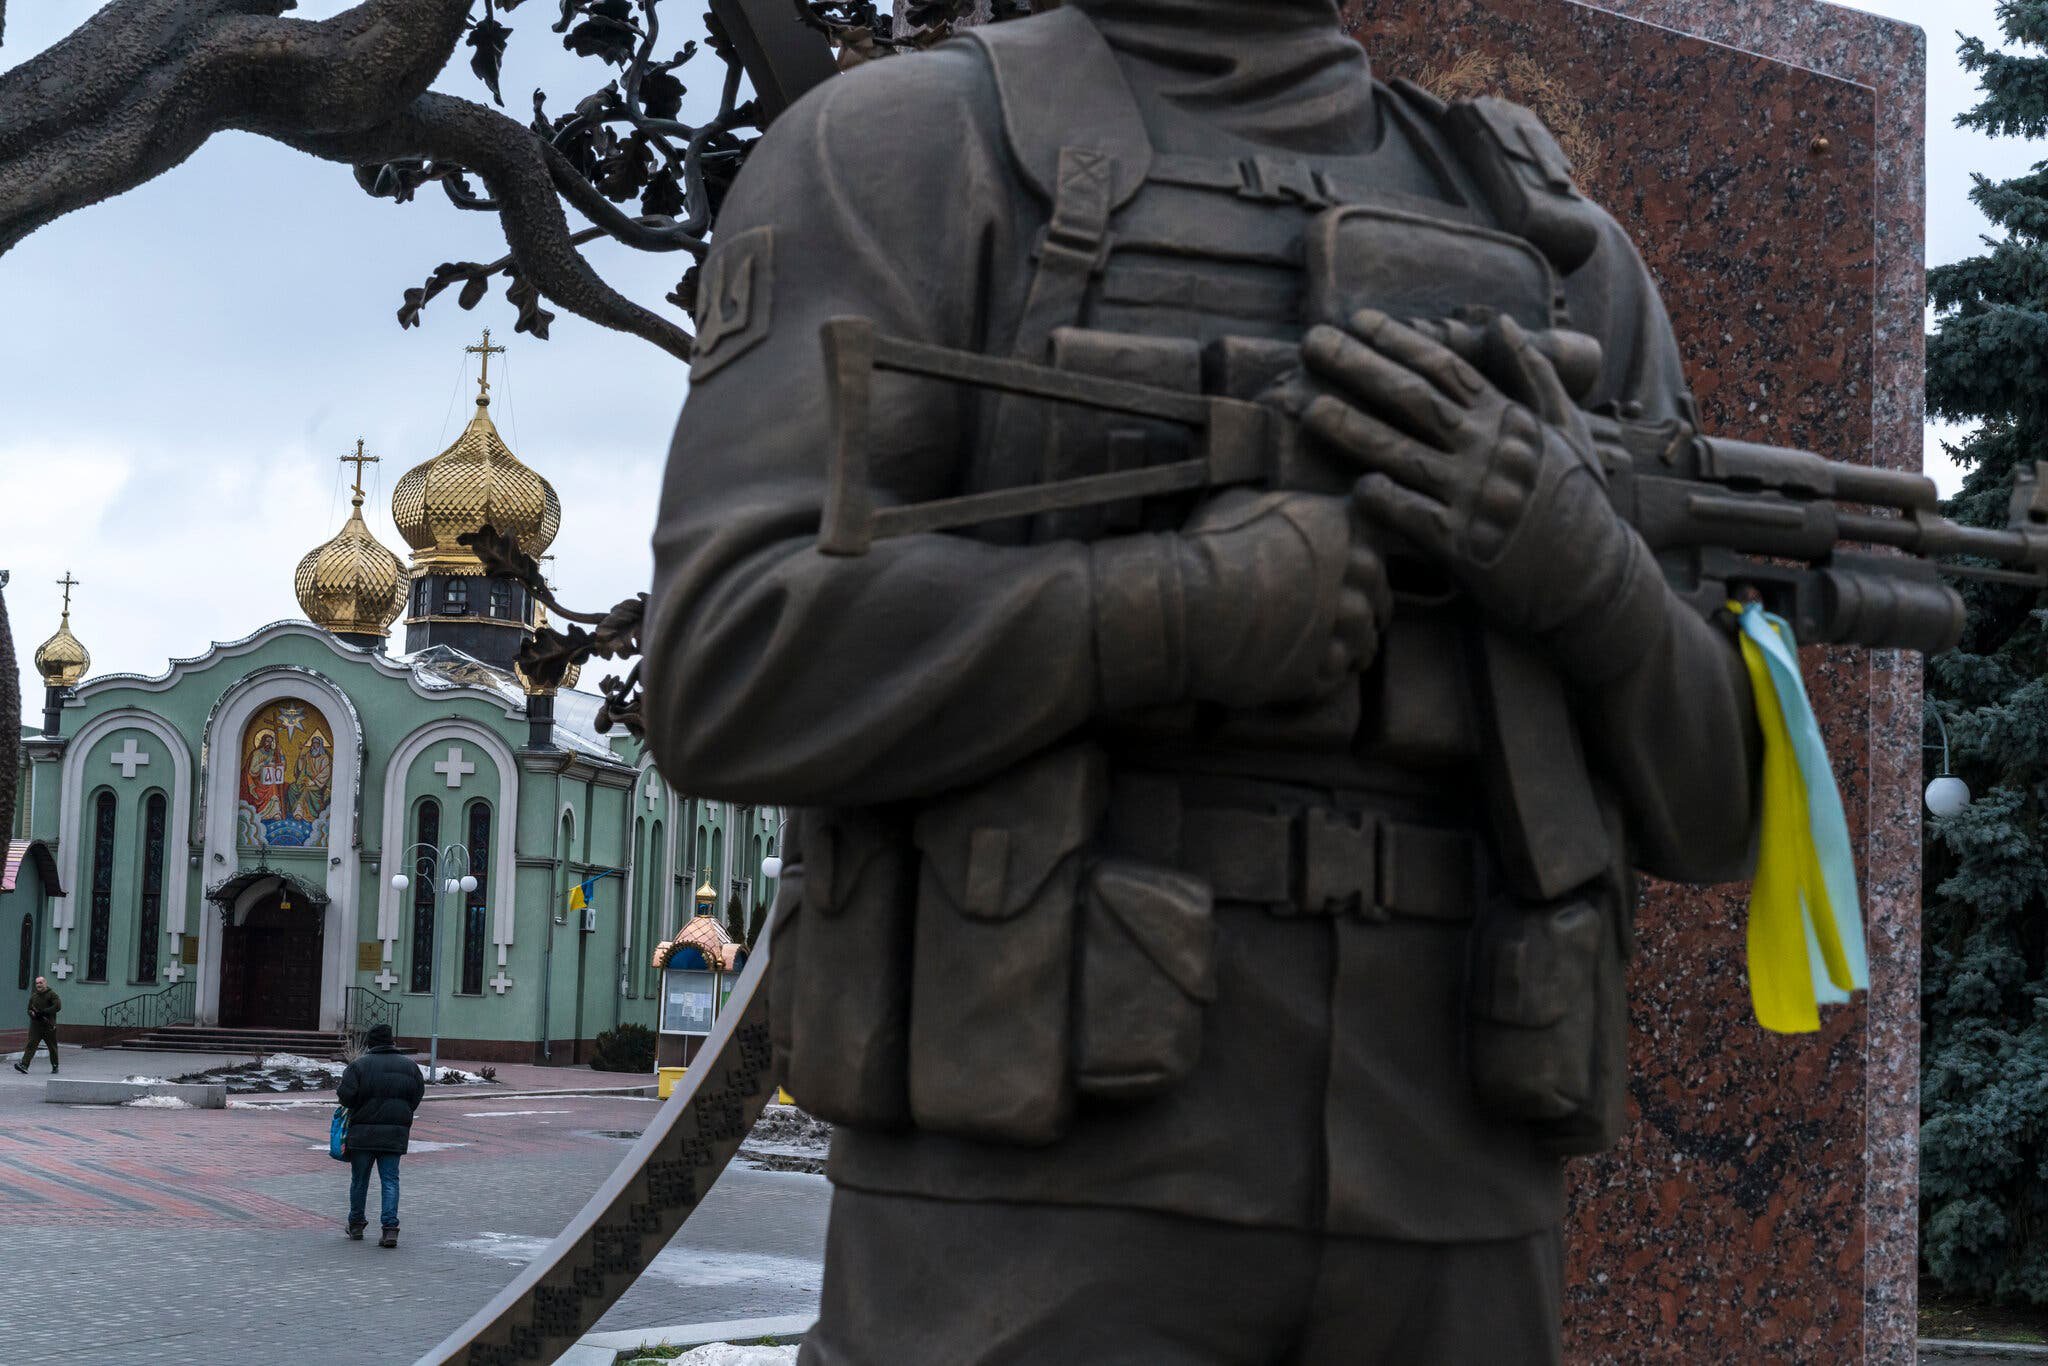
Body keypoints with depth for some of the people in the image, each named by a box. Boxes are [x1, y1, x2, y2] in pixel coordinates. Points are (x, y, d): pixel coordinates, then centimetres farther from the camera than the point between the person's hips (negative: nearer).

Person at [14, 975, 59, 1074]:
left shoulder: (52, 995, -4)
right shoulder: (33, 996, 13)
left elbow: (58, 1006, -18)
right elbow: (29, 1009, 20)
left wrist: (43, 1012, -20)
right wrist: (32, 1013, -6)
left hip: (48, 1026, -3)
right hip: (35, 1025, 3)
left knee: (52, 1047, 7)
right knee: (31, 1045, -12)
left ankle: (55, 1067, 21)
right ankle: (24, 1065, -23)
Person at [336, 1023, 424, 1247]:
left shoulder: (359, 1065, -7)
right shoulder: (410, 1066, 4)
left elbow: (346, 1095, -15)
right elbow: (418, 1094, 6)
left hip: (363, 1132, -2)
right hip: (396, 1133, 2)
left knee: (359, 1179, 14)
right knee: (390, 1180, 4)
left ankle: (356, 1224, 26)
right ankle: (390, 1227, -9)